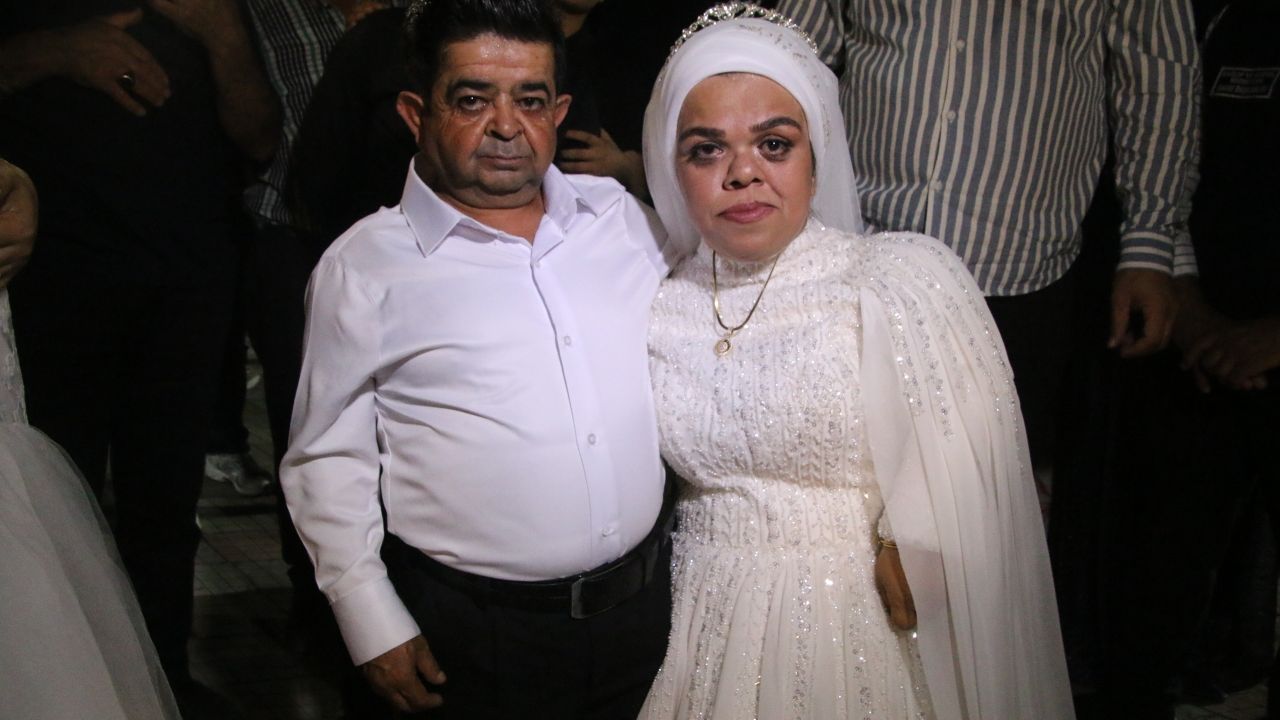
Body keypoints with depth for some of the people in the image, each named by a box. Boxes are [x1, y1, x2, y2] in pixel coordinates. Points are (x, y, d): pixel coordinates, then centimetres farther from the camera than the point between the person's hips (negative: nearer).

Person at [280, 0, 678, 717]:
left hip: (644, 600, 4)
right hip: (473, 631, -3)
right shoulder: (363, 268, -7)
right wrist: (374, 628, -5)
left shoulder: (624, 217, 3)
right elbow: (327, 461, -3)